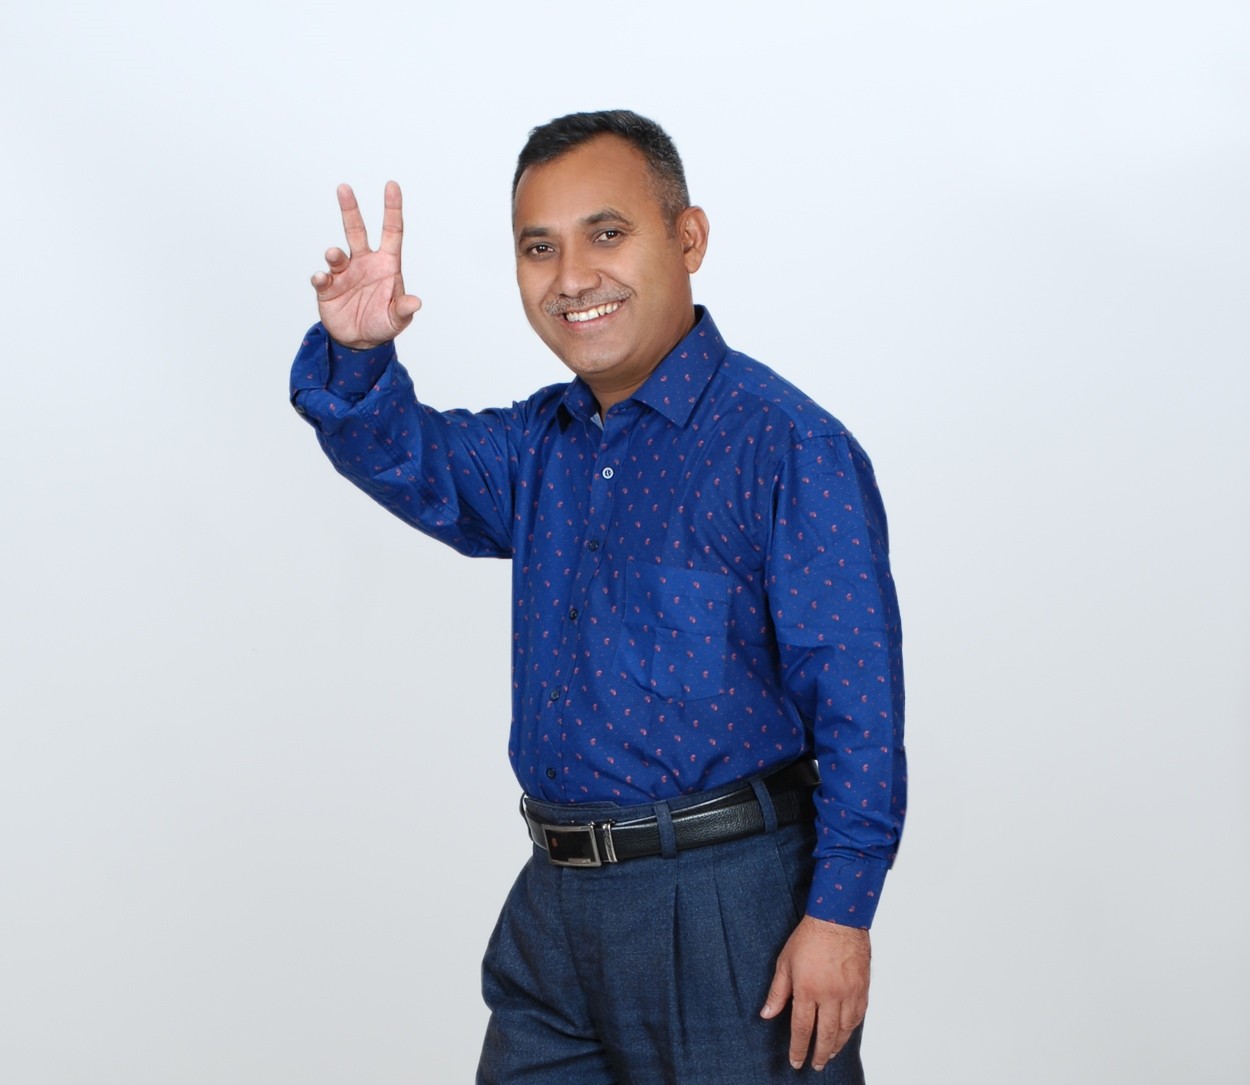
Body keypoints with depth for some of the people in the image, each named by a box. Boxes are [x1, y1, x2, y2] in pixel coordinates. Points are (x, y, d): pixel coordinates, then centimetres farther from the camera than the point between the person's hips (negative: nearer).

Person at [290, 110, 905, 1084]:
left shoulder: (786, 446, -11)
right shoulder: (542, 445, 13)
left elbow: (857, 702, -15)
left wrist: (839, 913, -19)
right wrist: (357, 353, -18)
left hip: (730, 909, -7)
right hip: (556, 905, 7)